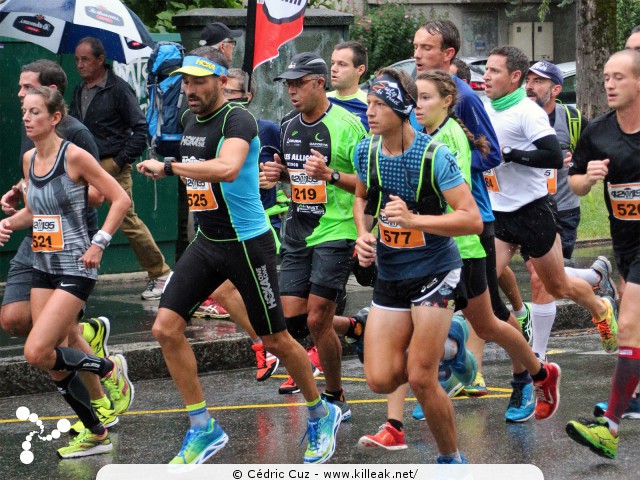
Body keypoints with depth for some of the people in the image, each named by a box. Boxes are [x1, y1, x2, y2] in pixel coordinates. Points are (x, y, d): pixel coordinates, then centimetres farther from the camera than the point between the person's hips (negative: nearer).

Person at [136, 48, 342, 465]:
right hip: (207, 242, 8)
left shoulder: (237, 120, -19)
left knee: (275, 340, 3)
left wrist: (167, 167, -33)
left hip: (248, 243, -8)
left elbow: (227, 168, -39)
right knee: (167, 328, -4)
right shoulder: (193, 120, 8)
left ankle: (322, 414, 27)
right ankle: (203, 429, 5)